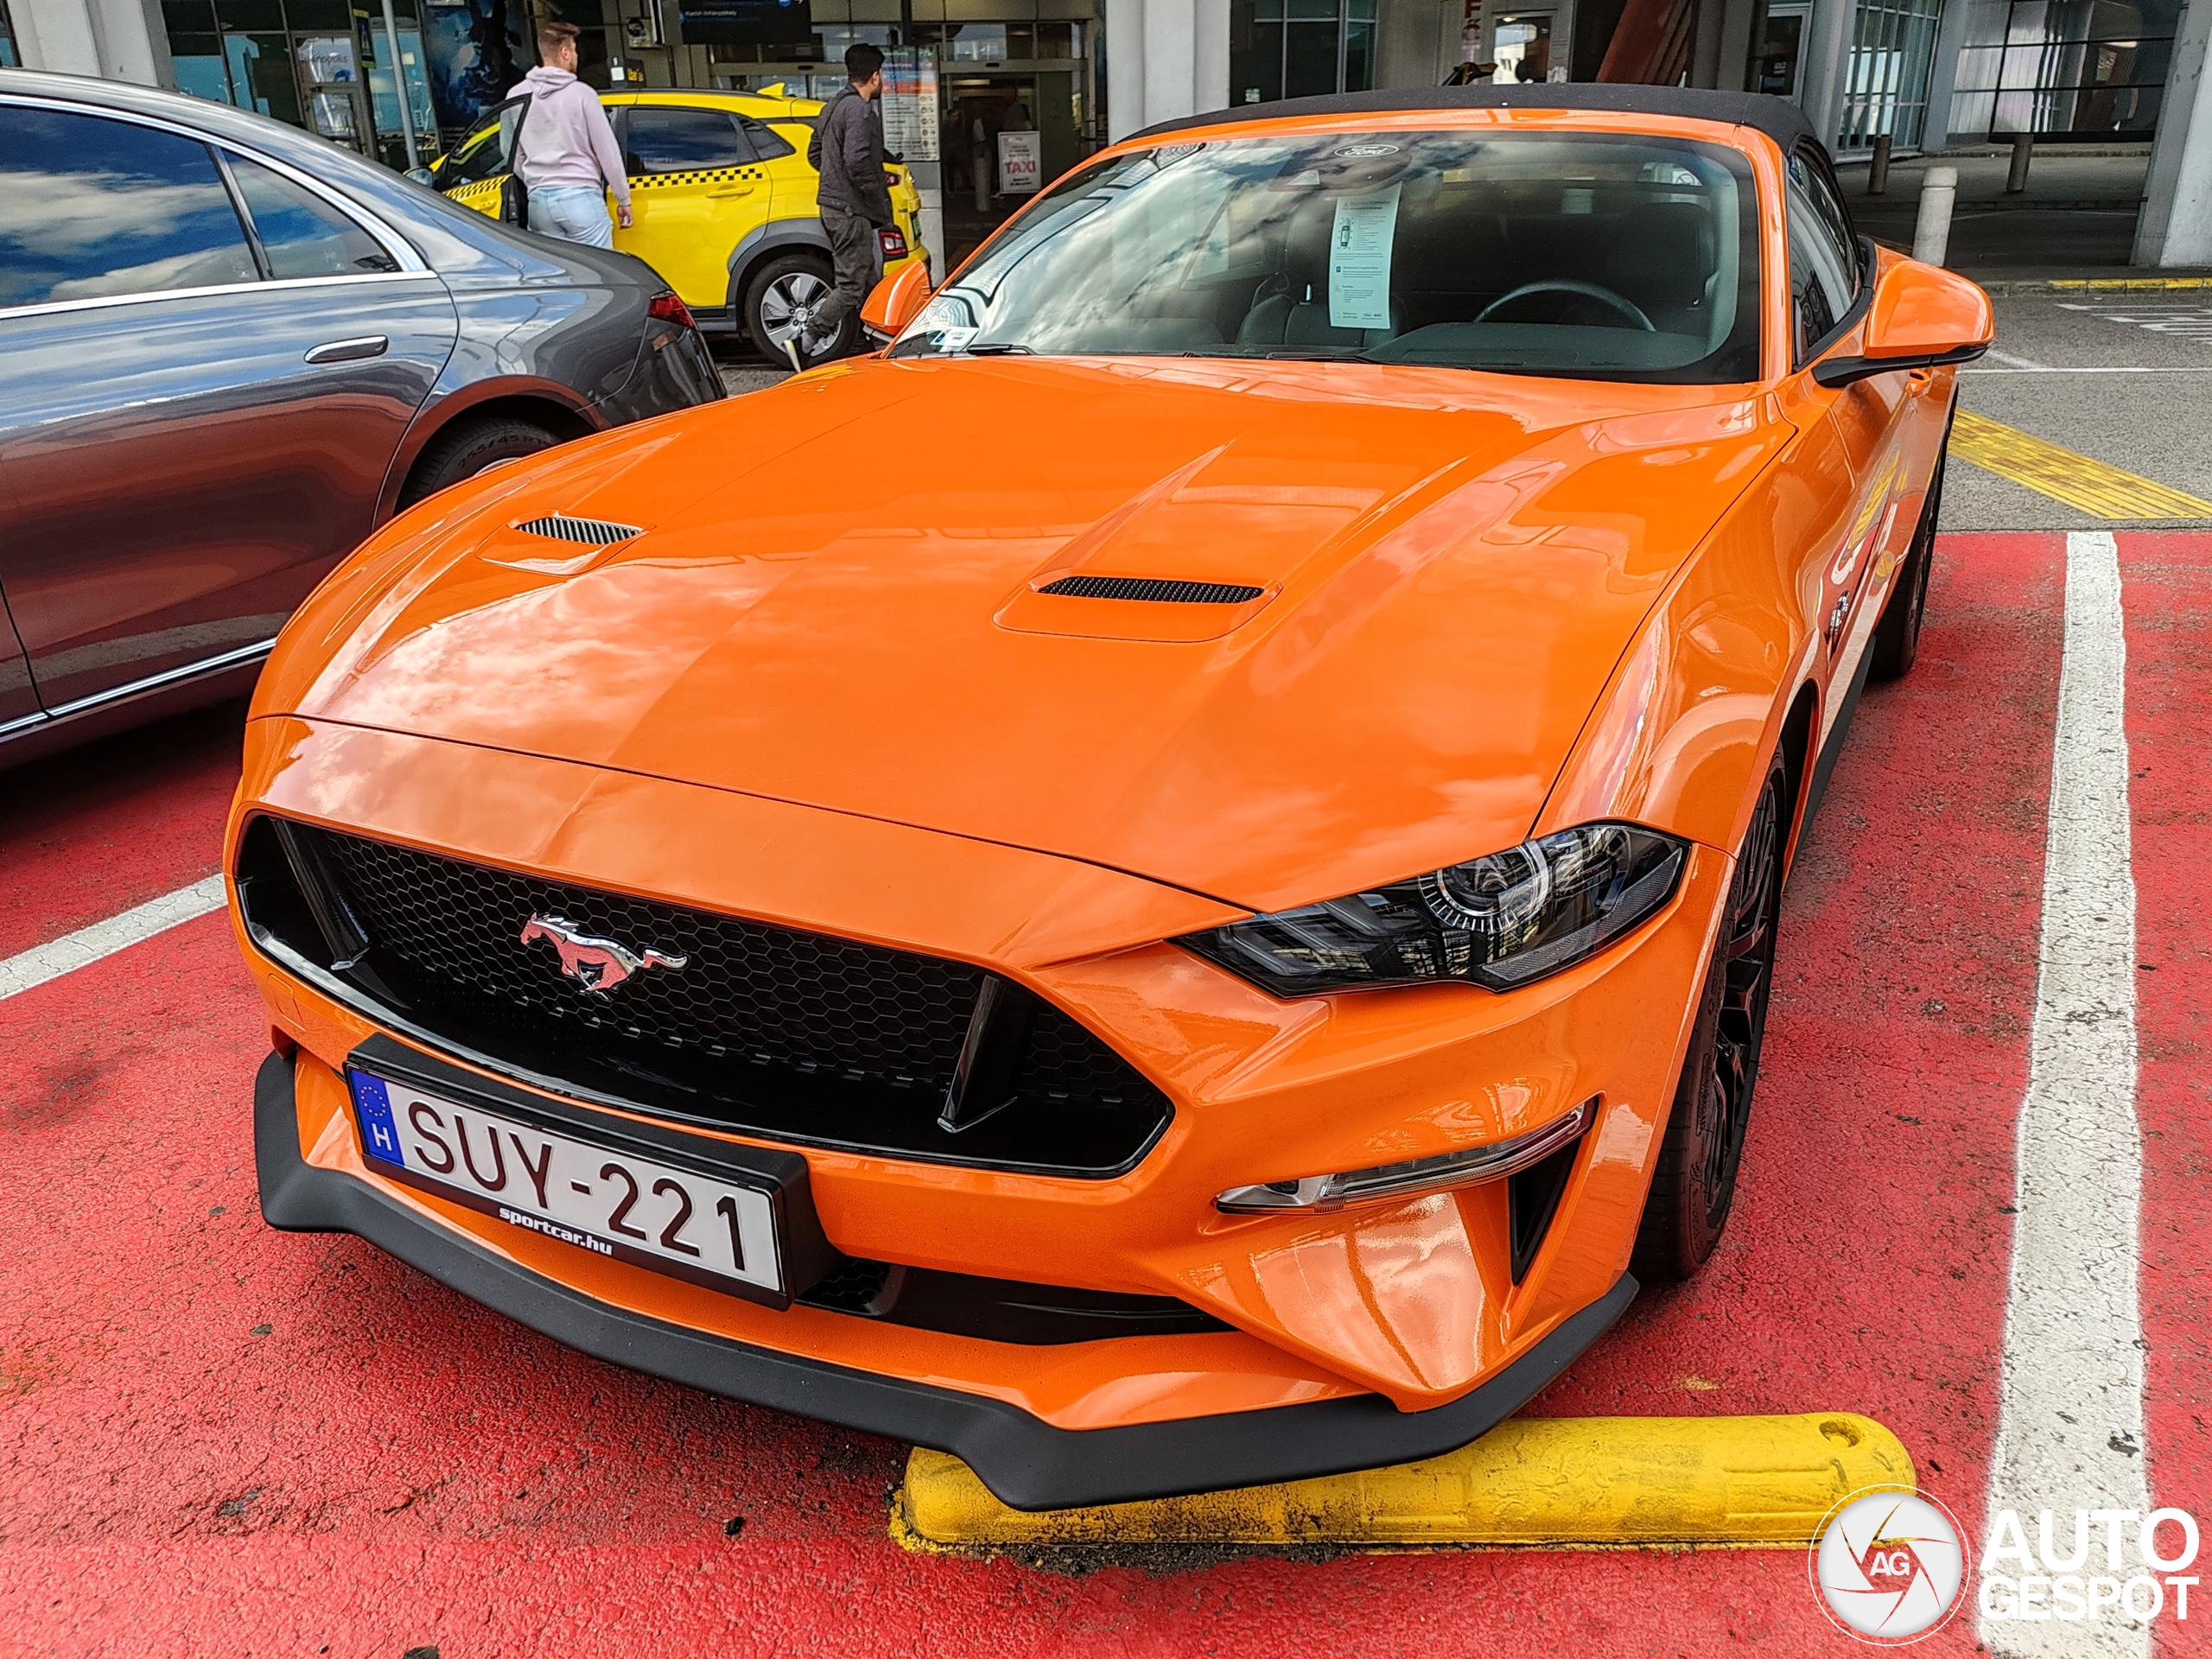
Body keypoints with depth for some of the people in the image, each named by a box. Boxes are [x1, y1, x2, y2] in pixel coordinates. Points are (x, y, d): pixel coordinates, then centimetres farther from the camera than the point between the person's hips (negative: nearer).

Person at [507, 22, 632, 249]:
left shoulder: (516, 96, 7)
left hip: (539, 200, 5)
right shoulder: (581, 94, -5)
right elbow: (607, 150, -2)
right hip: (581, 196, -4)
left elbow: (514, 155, 12)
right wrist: (623, 199, 7)